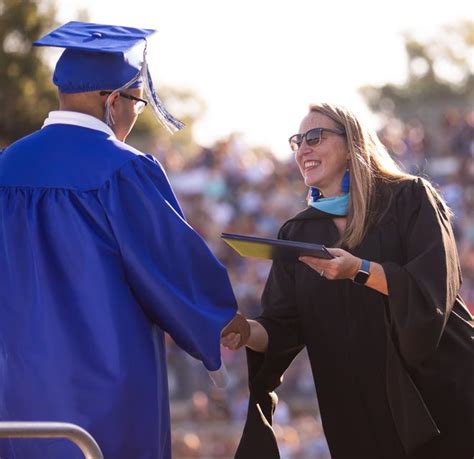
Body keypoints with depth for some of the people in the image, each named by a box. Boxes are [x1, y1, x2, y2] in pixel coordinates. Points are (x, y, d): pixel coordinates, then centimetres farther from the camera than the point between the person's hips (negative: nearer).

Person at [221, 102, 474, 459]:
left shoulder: (409, 198, -4)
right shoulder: (297, 234, 9)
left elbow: (435, 285, -17)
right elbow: (284, 328, 3)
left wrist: (359, 270, -30)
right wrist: (247, 332, -19)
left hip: (438, 389, -4)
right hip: (357, 406, 4)